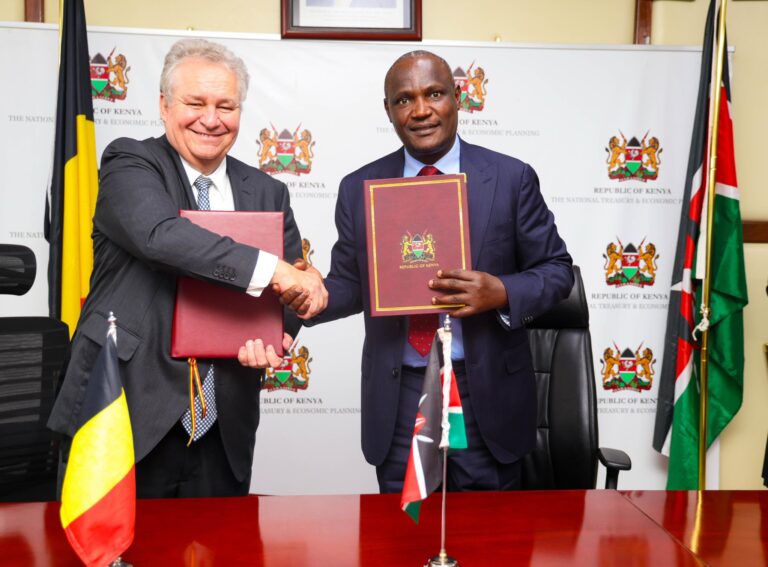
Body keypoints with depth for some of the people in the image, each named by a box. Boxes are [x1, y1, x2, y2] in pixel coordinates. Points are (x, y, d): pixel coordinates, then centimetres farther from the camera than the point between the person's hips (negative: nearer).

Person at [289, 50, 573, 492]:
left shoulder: (511, 178, -3)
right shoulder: (359, 189, 3)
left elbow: (556, 269, 0)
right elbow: (352, 283, 8)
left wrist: (502, 293, -19)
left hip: (486, 394, -1)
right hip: (396, 400, 2)